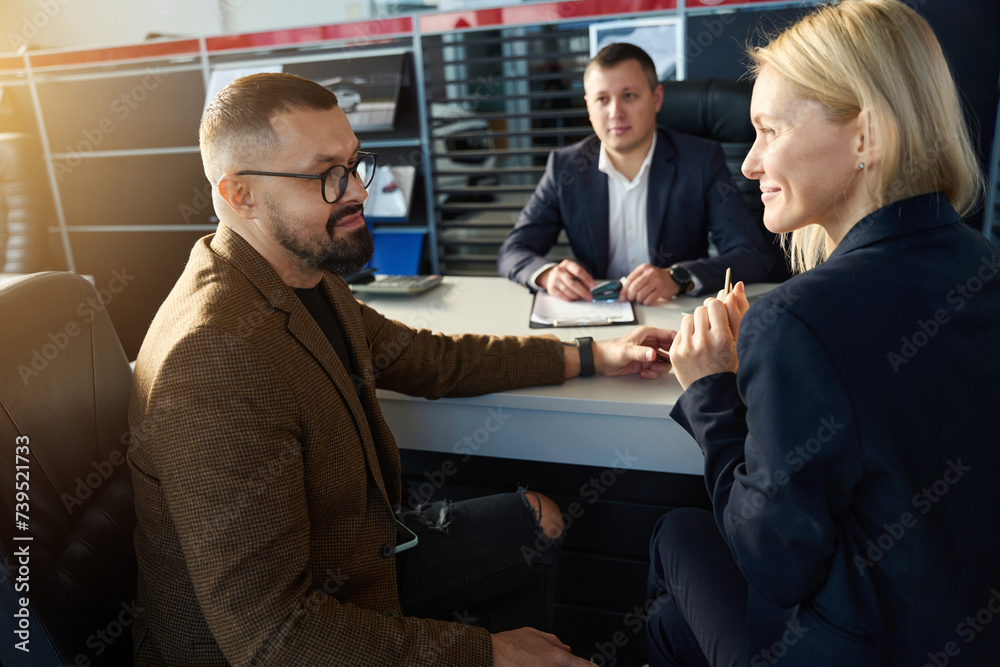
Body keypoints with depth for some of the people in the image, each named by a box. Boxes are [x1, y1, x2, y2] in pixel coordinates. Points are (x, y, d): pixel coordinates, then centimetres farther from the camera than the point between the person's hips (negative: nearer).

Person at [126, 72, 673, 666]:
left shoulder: (308, 280, -5)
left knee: (536, 522, 14)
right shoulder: (215, 360, -33)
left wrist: (592, 357, 10)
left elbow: (427, 359, 8)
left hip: (353, 558, 8)